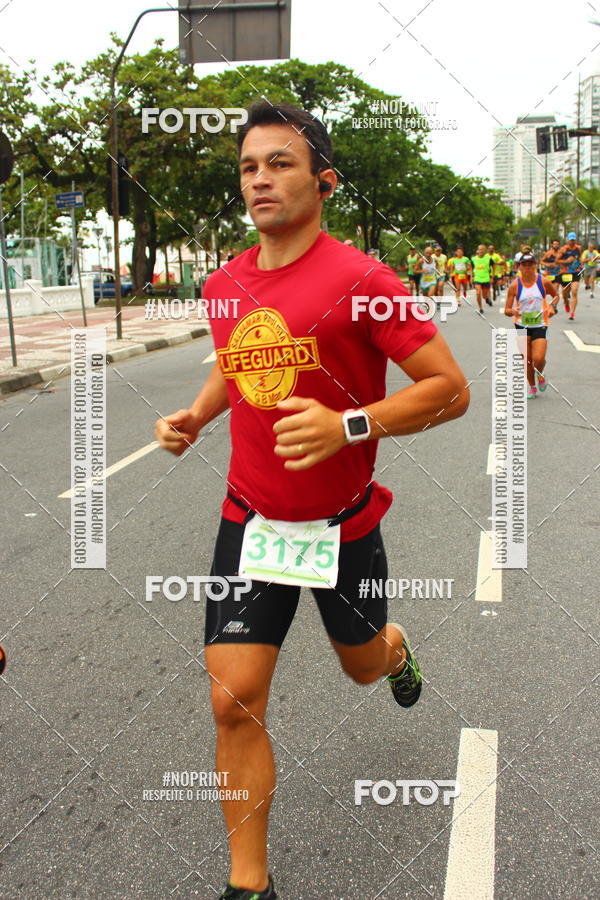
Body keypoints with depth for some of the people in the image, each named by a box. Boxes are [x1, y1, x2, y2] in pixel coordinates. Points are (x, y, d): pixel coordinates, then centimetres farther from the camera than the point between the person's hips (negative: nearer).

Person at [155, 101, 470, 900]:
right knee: (235, 700, -3)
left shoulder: (360, 281, -17)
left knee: (362, 662, 22)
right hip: (250, 520, 3)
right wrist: (195, 416, 1)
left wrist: (347, 426, -30)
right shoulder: (224, 287, 0)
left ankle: (397, 650, 62)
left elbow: (451, 390, -16)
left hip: (341, 524, -3)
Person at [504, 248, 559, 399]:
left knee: (538, 359, -13)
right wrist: (512, 311, -29)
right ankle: (532, 386, 29)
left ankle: (540, 376, 23)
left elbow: (556, 295, 13)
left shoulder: (543, 282, -6)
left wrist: (552, 307, -7)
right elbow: (506, 310, -6)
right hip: (522, 325, 1)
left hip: (540, 325, -1)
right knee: (527, 359, 6)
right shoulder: (515, 285, -7)